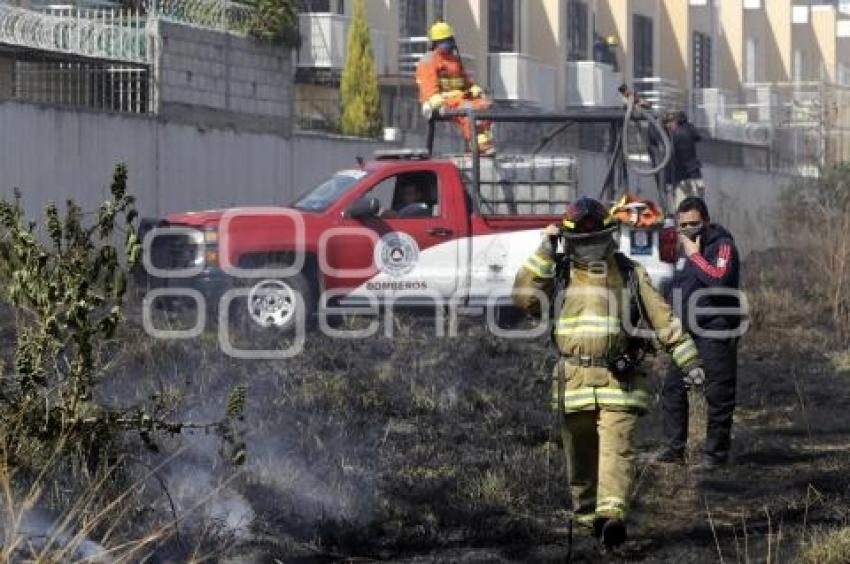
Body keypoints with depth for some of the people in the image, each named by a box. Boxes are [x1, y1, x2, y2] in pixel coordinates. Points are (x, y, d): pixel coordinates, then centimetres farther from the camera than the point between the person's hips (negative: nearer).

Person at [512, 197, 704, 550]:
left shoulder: (631, 275, 9)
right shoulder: (558, 274, 9)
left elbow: (663, 319, 9)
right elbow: (525, 297, -7)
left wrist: (689, 361, 4)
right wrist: (544, 252, -9)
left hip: (619, 380, -1)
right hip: (574, 382, 2)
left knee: (617, 449, -16)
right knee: (581, 457, 10)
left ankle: (612, 515, -28)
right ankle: (587, 515, 27)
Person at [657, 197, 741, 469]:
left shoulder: (723, 245, -10)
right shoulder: (684, 247, 16)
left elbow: (719, 279, -29)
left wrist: (695, 255, -20)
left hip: (716, 332, -8)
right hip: (687, 332, 8)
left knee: (718, 395, -2)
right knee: (673, 390, 5)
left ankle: (716, 452, 4)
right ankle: (675, 447, 12)